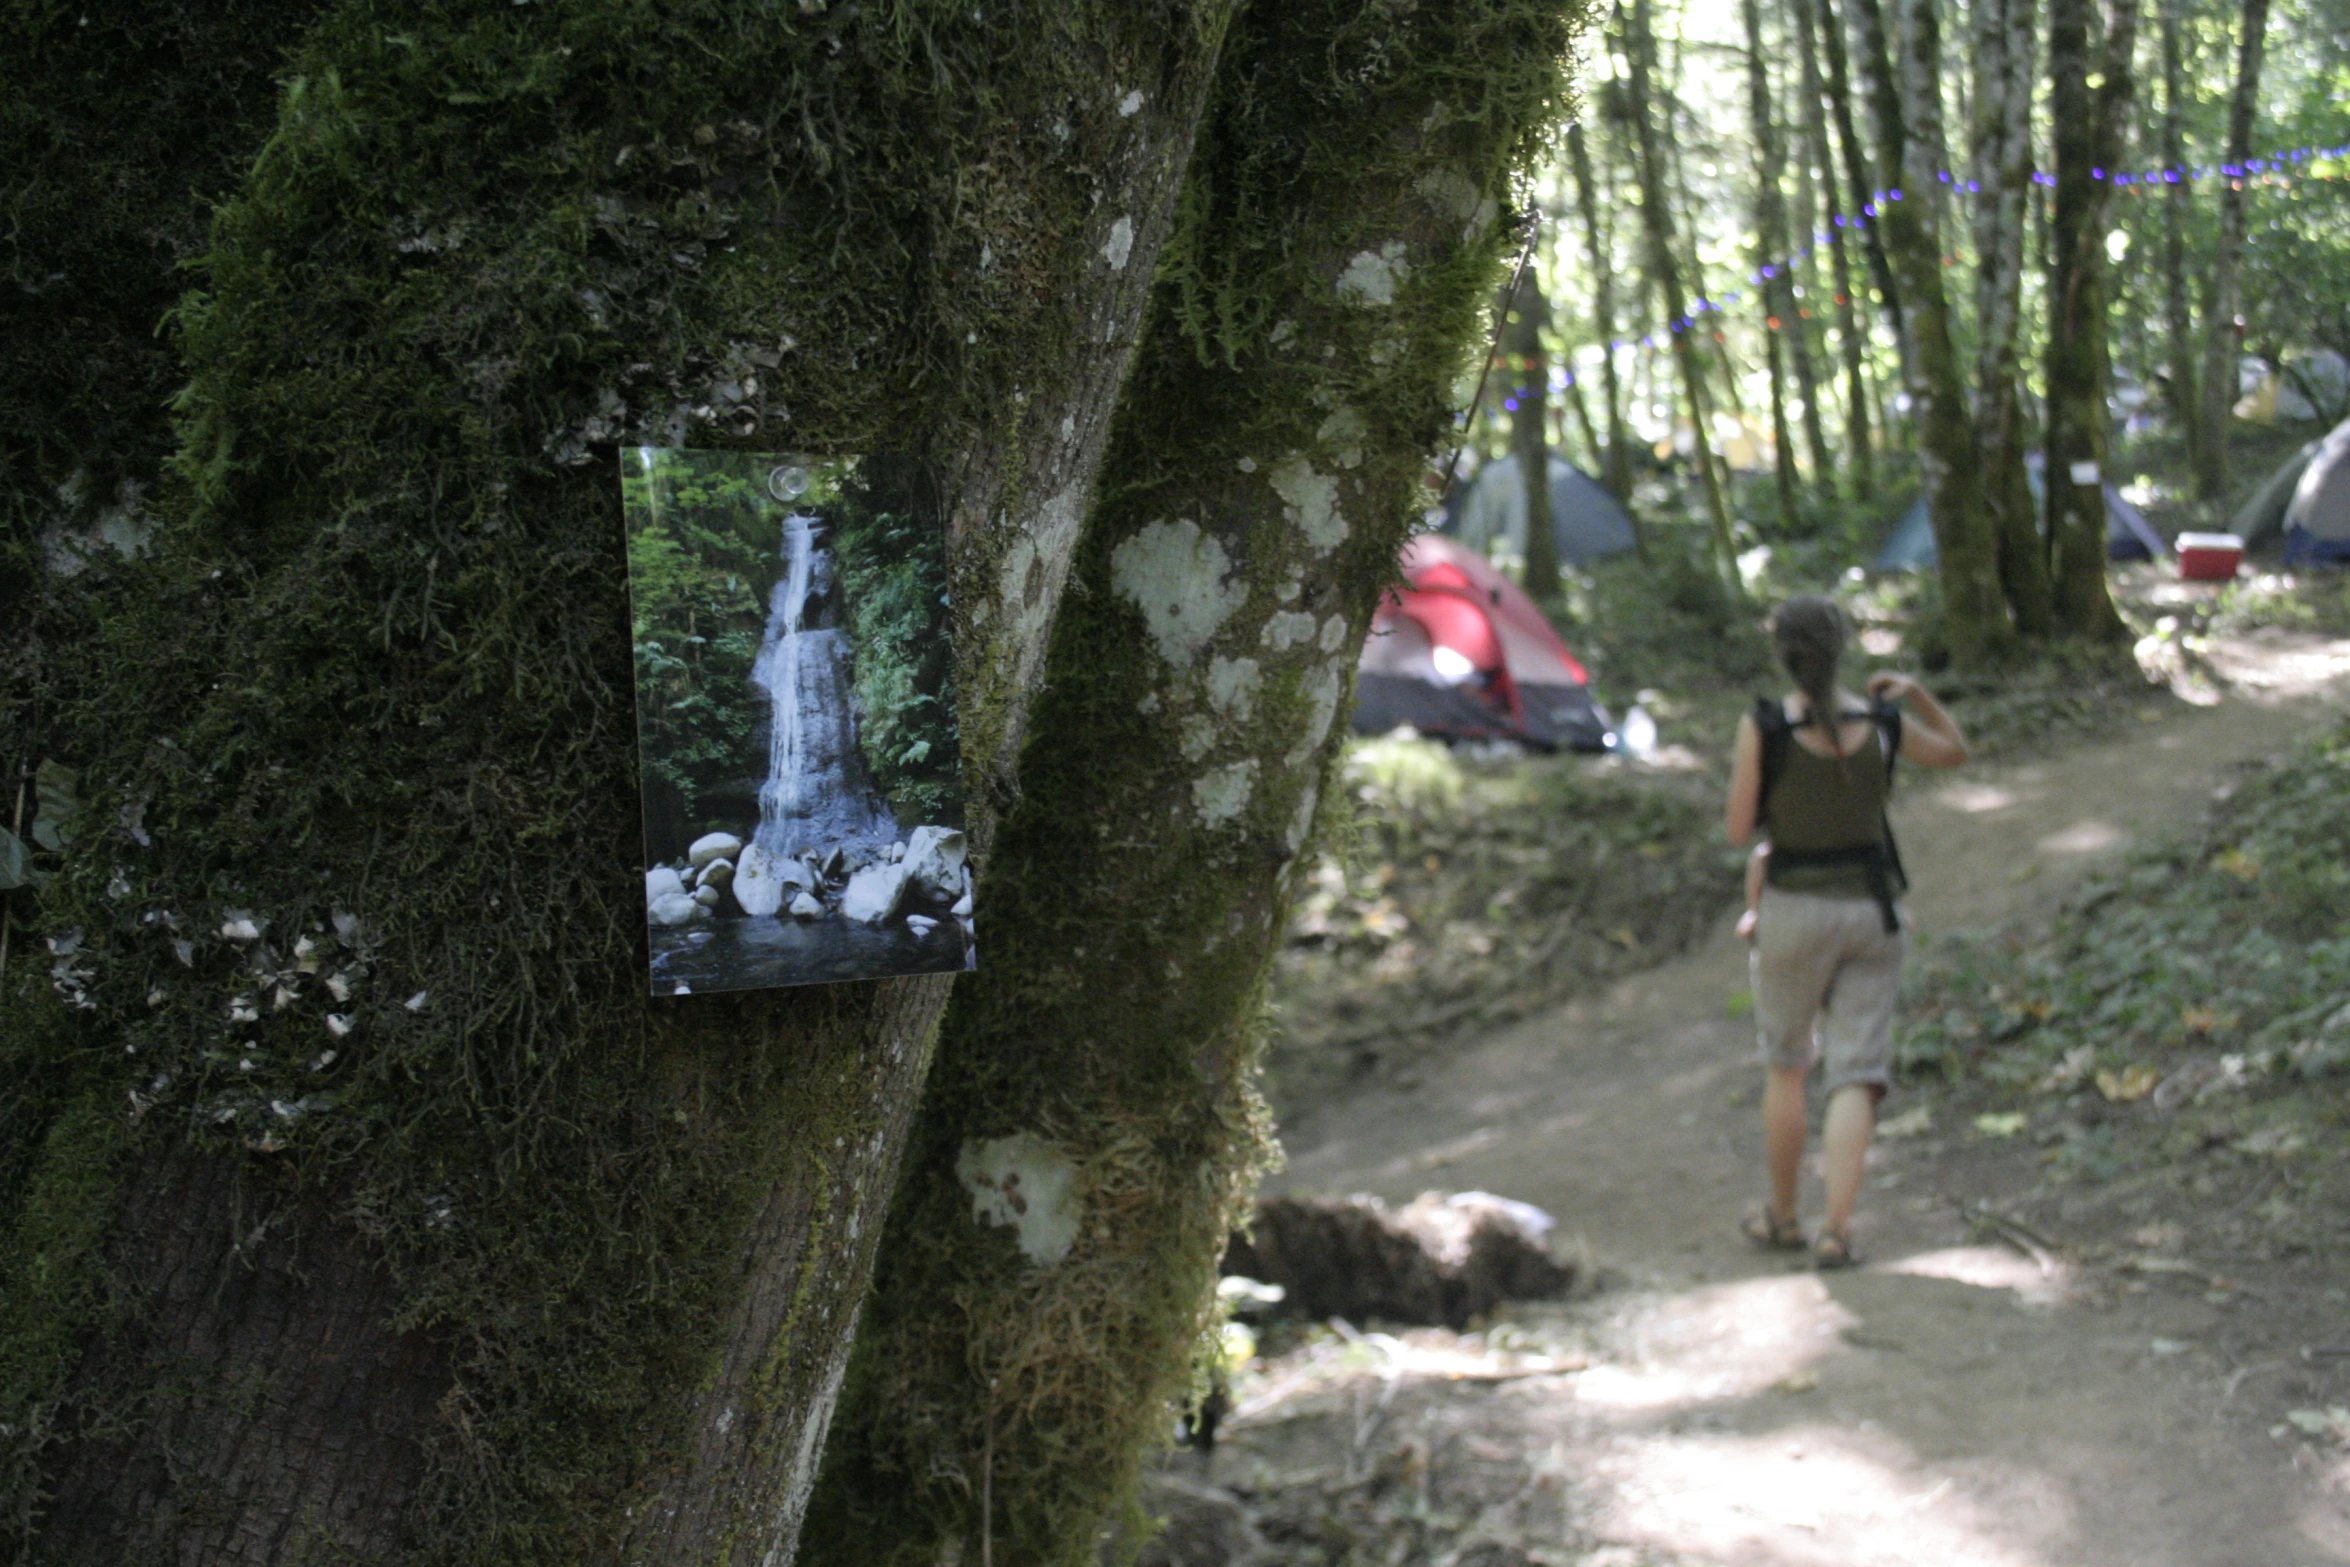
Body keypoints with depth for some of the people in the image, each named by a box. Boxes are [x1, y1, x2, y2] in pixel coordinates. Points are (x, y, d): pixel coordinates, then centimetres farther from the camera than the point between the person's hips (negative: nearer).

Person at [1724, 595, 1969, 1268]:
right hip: (1871, 910, 1)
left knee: (1785, 1066, 18)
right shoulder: (1882, 722, -4)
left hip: (1795, 910, -1)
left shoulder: (1763, 728, -14)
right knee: (1856, 1074, 4)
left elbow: (1739, 831, -7)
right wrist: (1916, 693, 9)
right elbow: (1956, 752, 16)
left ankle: (1782, 1217, 28)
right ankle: (1836, 1230, -7)